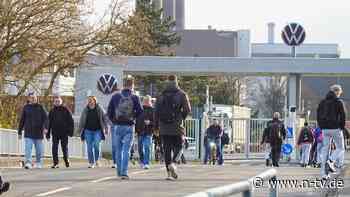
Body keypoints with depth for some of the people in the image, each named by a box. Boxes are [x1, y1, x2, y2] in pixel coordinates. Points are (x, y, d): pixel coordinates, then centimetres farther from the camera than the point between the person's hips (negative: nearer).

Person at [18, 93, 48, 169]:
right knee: (28, 148, -13)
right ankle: (28, 162, -18)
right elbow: (22, 120, 12)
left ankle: (39, 163, 20)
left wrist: (45, 127, -17)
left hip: (38, 132, 1)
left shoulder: (40, 107, 5)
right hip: (28, 133, -1)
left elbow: (45, 118, 0)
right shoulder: (26, 108, 7)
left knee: (39, 150, 6)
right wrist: (19, 132, 12)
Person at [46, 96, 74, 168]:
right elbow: (49, 123, 12)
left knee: (64, 147, 6)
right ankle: (55, 163, -2)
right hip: (55, 133, 2)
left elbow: (71, 121, 2)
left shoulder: (65, 110, 2)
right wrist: (48, 133, 9)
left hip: (64, 133, -2)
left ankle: (66, 159, 28)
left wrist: (70, 131, -6)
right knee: (55, 148, -4)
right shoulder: (52, 111, 9)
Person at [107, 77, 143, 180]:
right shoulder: (135, 97, -4)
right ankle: (124, 172, -11)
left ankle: (119, 171, 19)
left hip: (117, 126, 2)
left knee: (118, 150, 14)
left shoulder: (116, 96, 0)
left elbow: (109, 111, 1)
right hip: (129, 126, -2)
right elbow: (140, 111, -4)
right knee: (126, 150, -1)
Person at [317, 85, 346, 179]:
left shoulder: (322, 102, 11)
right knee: (340, 148, 8)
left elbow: (318, 115, 10)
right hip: (335, 129, -5)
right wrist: (342, 127, 4)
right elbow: (343, 116, -8)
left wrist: (322, 127, 13)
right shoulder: (339, 102, -6)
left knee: (325, 150, 7)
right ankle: (331, 161, -21)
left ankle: (323, 173, 1)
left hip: (325, 129, 5)